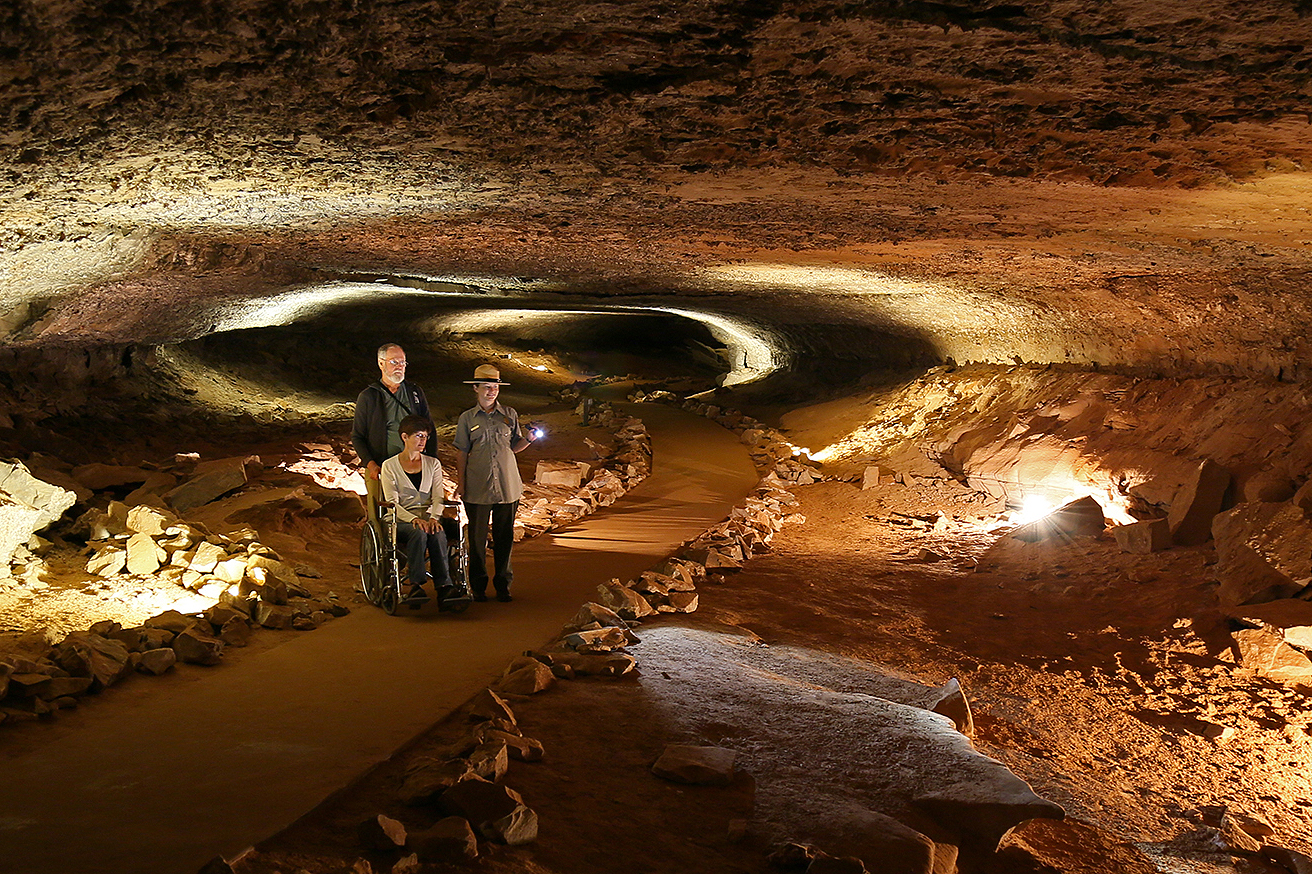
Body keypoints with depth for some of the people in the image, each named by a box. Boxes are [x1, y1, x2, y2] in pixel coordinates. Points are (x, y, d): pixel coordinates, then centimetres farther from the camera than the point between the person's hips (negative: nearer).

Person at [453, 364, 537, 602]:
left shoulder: (509, 415, 9)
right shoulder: (467, 418, 5)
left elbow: (514, 447, 12)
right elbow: (462, 453, 6)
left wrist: (528, 439, -8)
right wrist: (460, 483, 0)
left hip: (507, 486, 1)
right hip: (477, 488, -1)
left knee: (505, 537, 5)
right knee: (477, 537, 3)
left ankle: (503, 585, 15)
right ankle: (478, 587, 13)